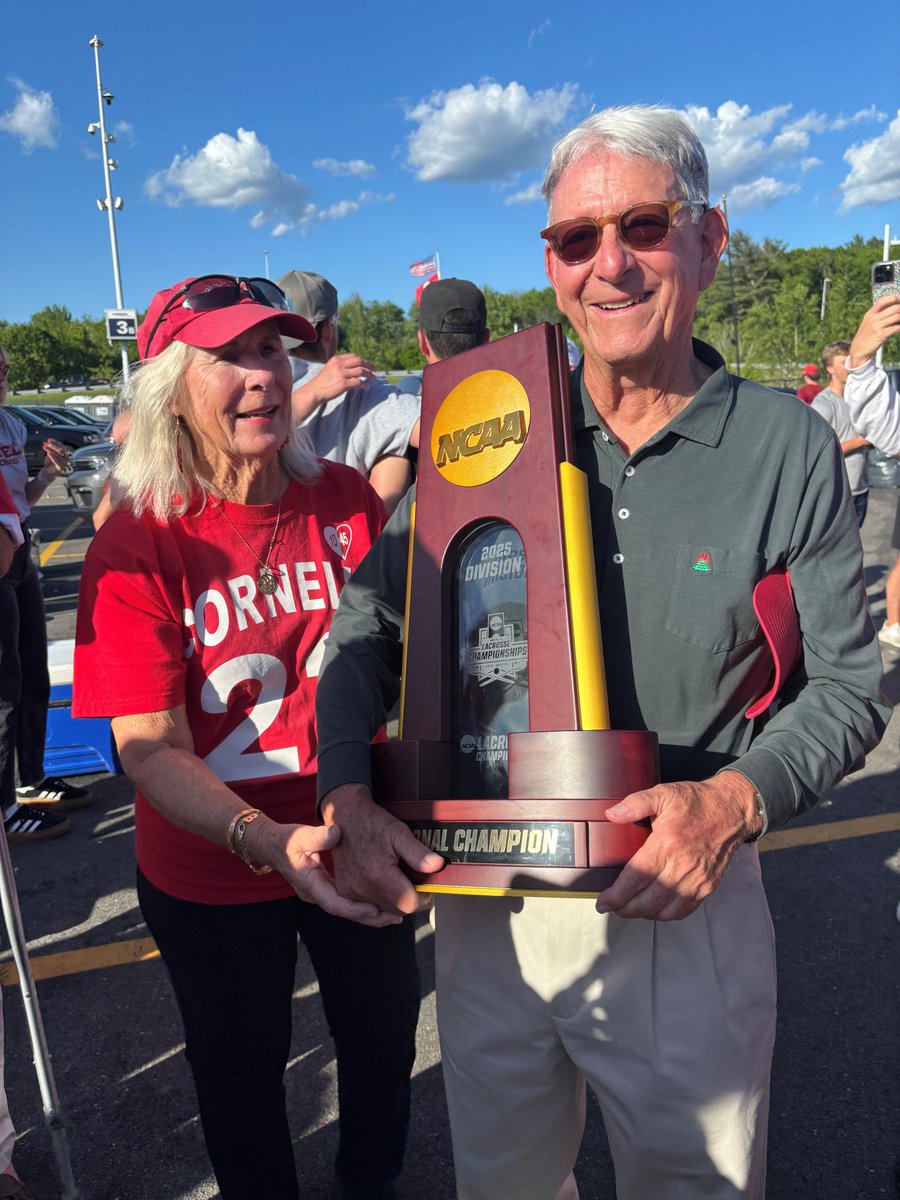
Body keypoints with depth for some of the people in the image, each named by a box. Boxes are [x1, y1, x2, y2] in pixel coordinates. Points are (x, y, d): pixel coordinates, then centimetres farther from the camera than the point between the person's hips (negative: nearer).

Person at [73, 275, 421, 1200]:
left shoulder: (345, 499, -8)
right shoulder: (136, 545, -18)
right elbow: (150, 748, -22)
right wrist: (267, 840, -37)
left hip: (357, 847, 4)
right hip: (212, 877, -3)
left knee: (383, 1043, 26)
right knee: (241, 1075, 22)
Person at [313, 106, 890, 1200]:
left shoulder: (789, 449, -7)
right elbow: (367, 624, 0)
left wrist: (739, 798, -21)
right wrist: (349, 796, -13)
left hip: (686, 905, -1)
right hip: (488, 897, 2)